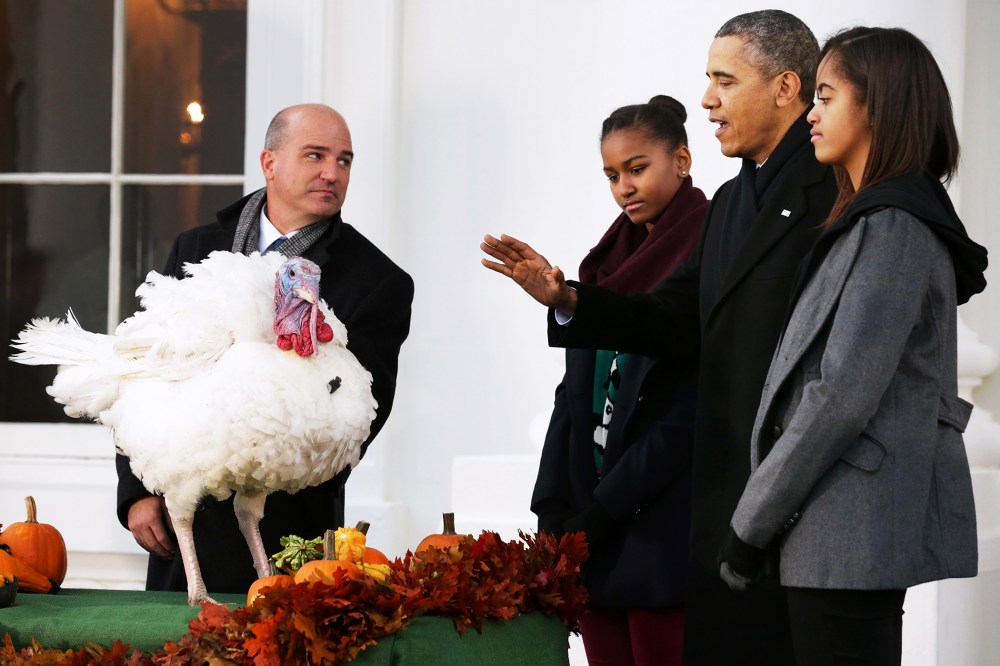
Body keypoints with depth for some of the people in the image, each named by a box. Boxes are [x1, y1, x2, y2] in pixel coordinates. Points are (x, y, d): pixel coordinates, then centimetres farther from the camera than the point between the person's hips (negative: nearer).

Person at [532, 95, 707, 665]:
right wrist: (554, 507, 4)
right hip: (590, 522, 7)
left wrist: (606, 509, -13)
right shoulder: (611, 260, 16)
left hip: (662, 526, -6)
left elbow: (692, 409, -13)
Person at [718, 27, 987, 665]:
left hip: (854, 535, -10)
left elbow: (842, 395, -19)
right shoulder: (873, 218, 19)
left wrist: (753, 523, -13)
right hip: (862, 538, 10)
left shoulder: (893, 228, -14)